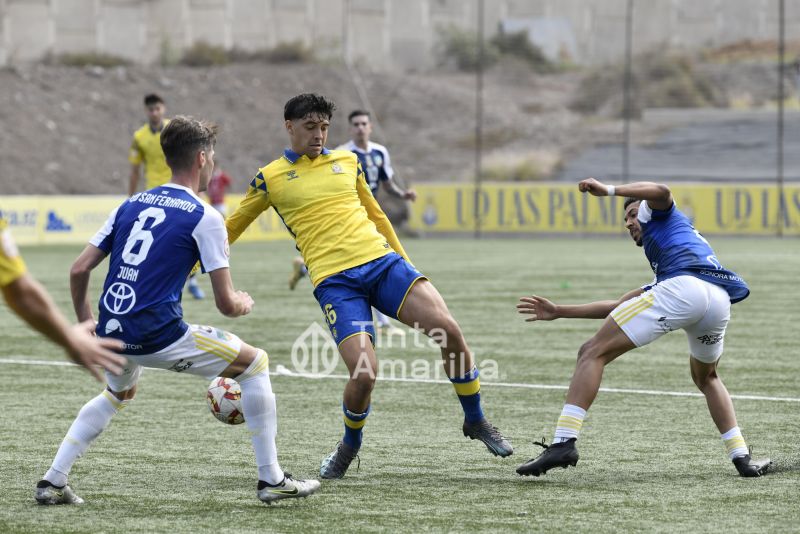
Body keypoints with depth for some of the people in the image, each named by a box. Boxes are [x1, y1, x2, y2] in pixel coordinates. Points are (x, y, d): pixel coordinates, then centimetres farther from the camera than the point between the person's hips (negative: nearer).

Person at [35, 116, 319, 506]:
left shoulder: (131, 205, 15)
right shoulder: (204, 217, -3)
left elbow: (79, 270, 13)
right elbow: (225, 304, -5)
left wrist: (85, 325, 26)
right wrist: (243, 304, 19)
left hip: (112, 331, 7)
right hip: (158, 335, -7)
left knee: (118, 394, 37)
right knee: (255, 363, 9)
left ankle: (52, 483, 26)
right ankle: (271, 480, 9)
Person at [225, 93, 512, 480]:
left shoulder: (347, 161, 17)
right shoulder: (270, 178, 7)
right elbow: (231, 228, 18)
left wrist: (404, 261, 27)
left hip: (382, 260, 4)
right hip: (334, 280, -3)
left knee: (448, 329, -15)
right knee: (364, 372, -22)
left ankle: (476, 421, 7)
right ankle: (349, 447, 10)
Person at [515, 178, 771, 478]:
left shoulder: (659, 213, 28)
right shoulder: (660, 278, 44)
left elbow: (661, 191, 3)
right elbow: (618, 306, 45)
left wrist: (608, 190, 8)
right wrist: (560, 312, 48)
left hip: (684, 287, -8)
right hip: (721, 299, 8)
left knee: (593, 353, -3)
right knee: (706, 378, 36)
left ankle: (564, 442, -19)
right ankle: (741, 457, 19)